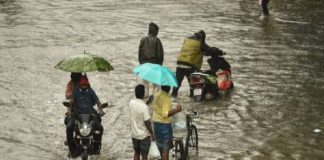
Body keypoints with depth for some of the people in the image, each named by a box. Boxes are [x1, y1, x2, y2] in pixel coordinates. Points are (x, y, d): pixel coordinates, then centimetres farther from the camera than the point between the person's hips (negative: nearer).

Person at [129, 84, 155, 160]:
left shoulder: (131, 103, -8)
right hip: (144, 135, -6)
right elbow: (147, 122, -21)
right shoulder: (144, 107, -25)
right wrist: (152, 134, -9)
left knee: (136, 153, 20)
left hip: (134, 134, 6)